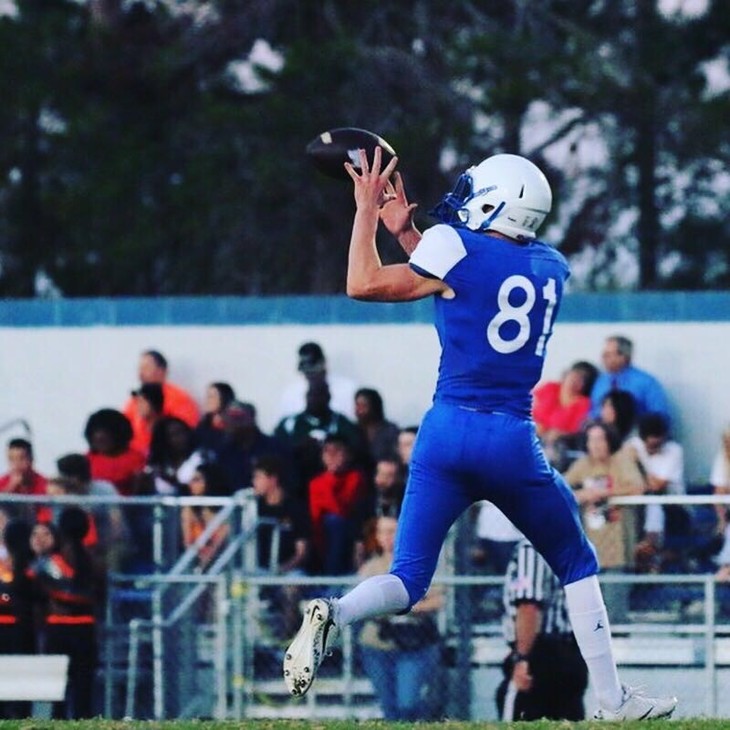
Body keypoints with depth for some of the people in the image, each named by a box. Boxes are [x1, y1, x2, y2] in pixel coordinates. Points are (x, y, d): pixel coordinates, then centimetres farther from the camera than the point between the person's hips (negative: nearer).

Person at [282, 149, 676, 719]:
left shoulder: (457, 250, -3)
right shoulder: (551, 268, 11)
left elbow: (364, 285, 4)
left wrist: (368, 209, 15)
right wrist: (408, 234, 26)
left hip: (448, 429, -1)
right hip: (514, 439, 1)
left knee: (409, 580, 5)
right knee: (576, 564, 19)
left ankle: (333, 614, -26)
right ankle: (613, 701, 16)